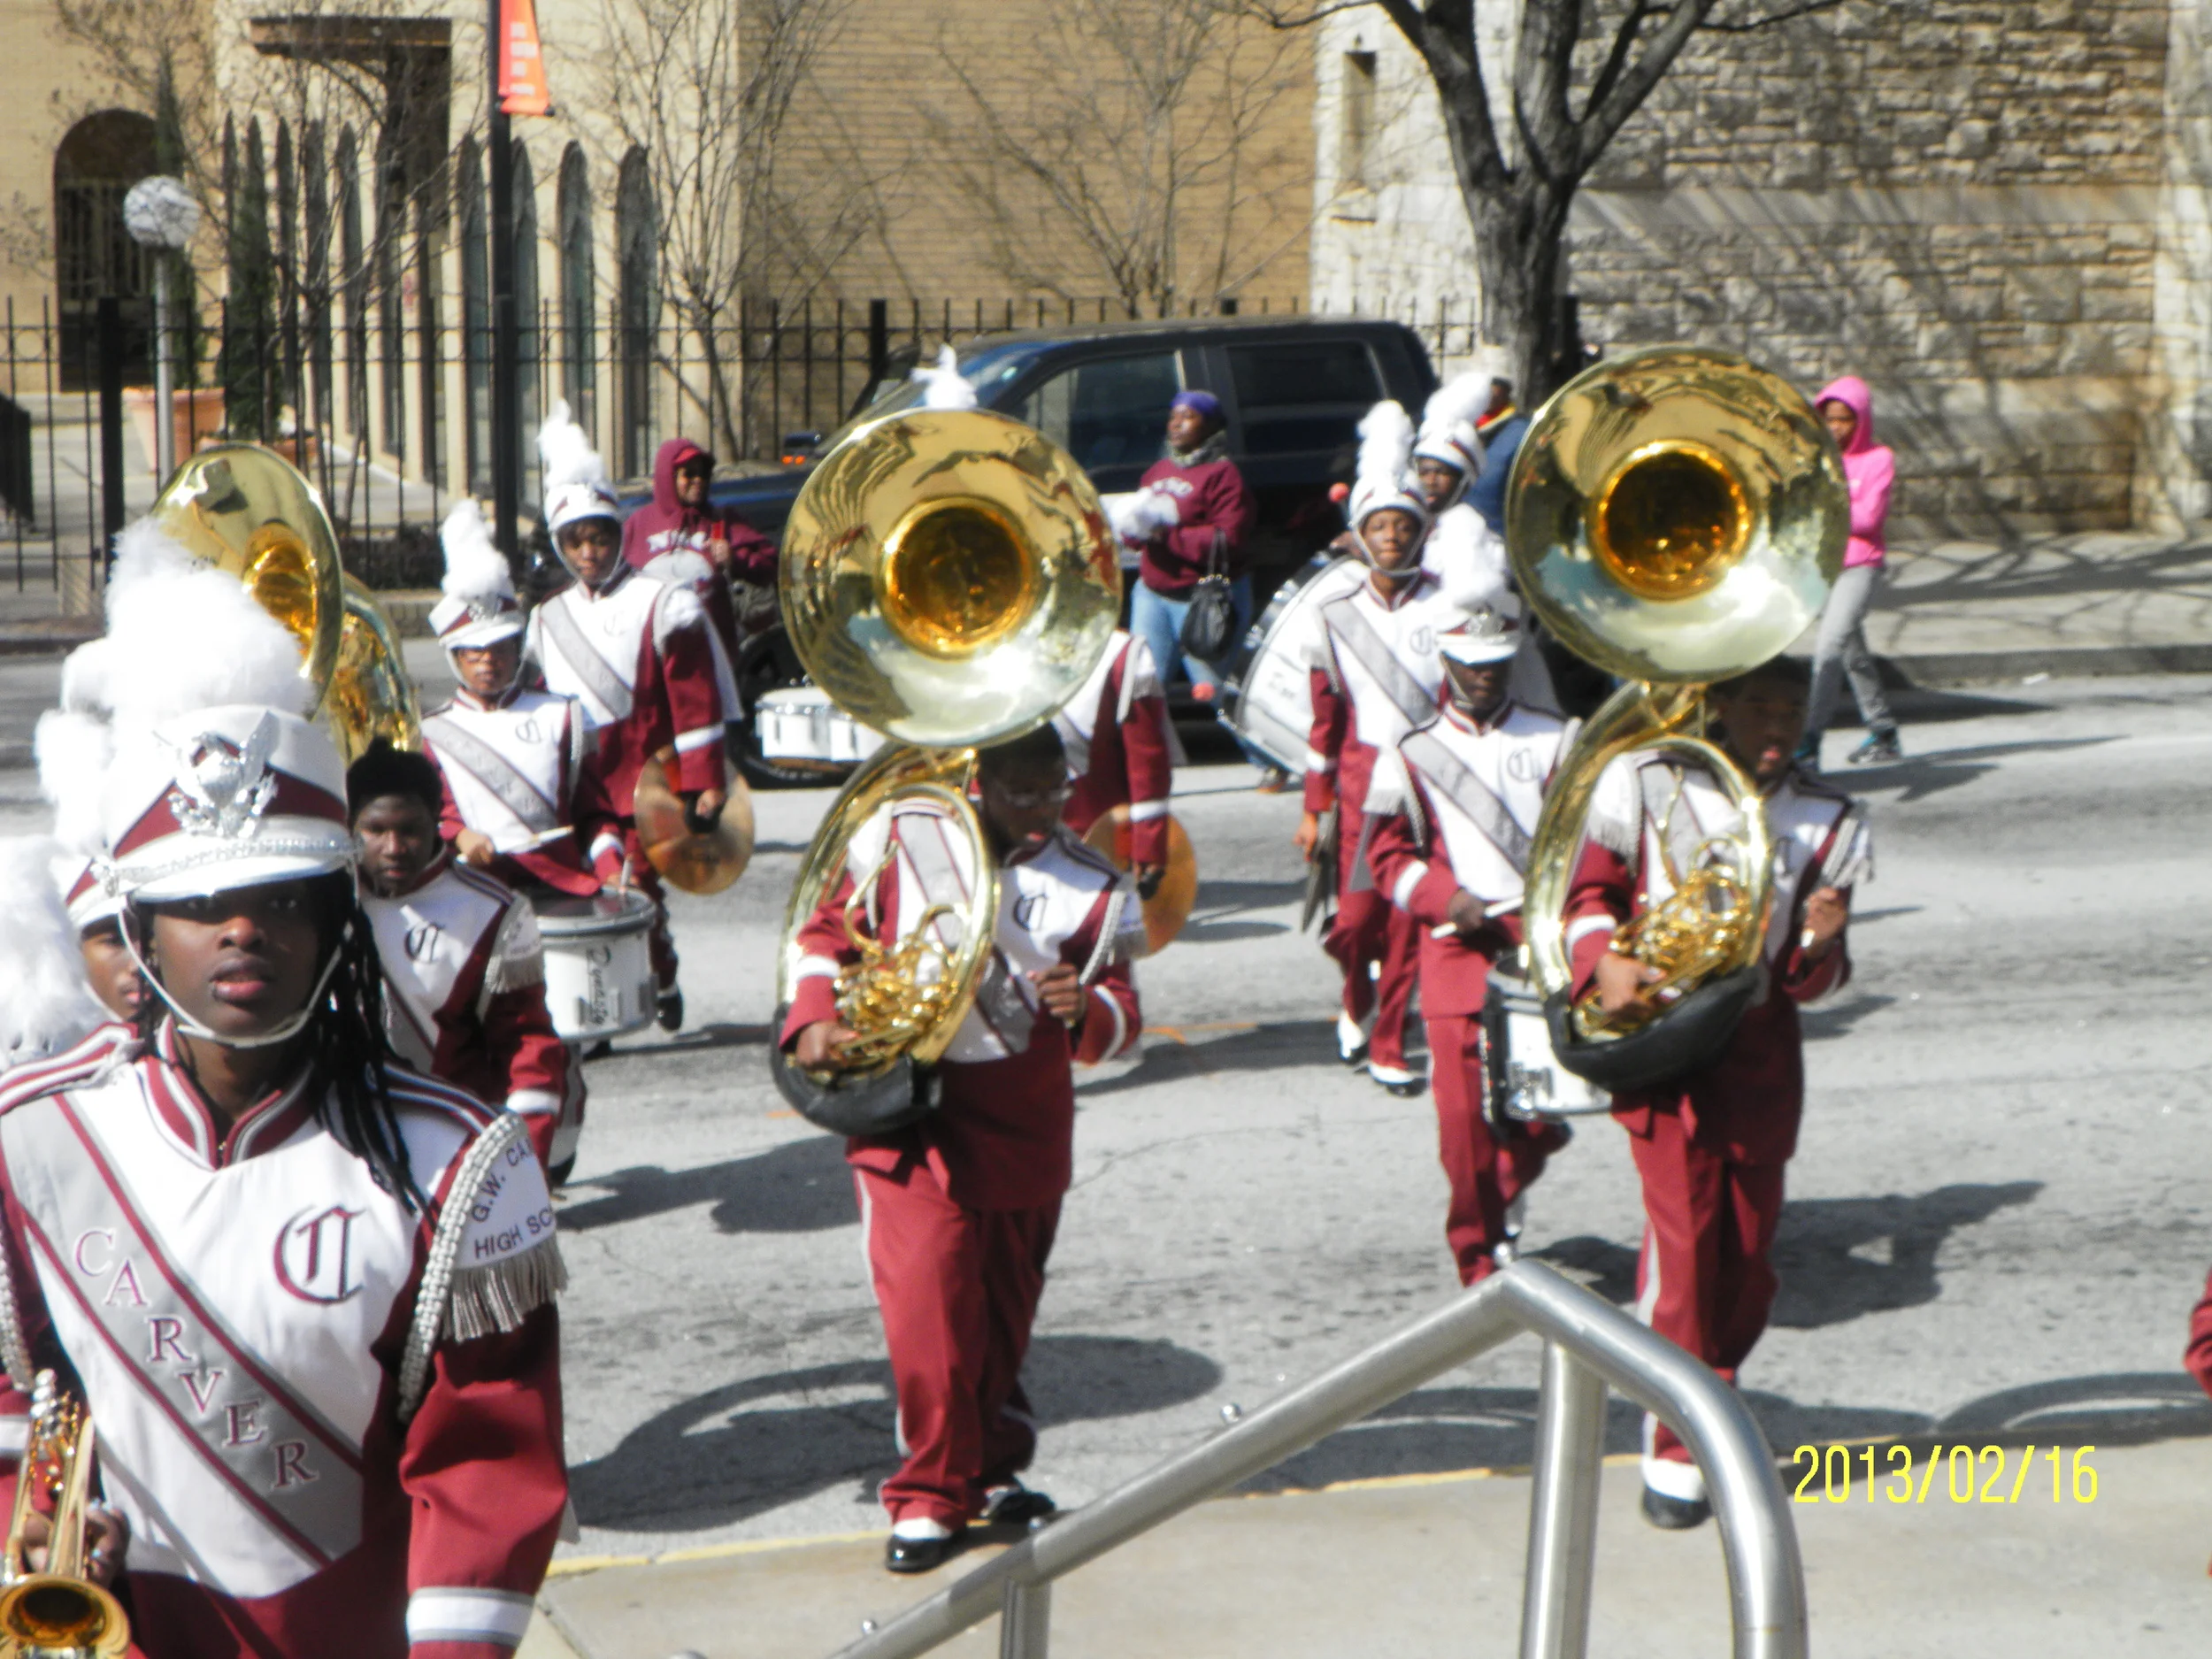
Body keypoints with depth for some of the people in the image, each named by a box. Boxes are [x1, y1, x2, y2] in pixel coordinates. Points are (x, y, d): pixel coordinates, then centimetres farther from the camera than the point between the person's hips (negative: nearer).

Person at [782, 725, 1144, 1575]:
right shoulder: (898, 836, -2)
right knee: (926, 1291, -15)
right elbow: (829, 929, 8)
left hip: (1023, 1121, 2)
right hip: (905, 1112, -2)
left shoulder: (1089, 886, -1)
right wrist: (816, 1018, -7)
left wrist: (1086, 1008, -26)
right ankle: (930, 1495, -4)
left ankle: (991, 1469, 34)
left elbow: (1119, 1015, -3)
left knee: (1005, 1301, 14)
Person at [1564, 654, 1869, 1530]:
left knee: (1748, 1247, 8)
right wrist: (1603, 957, -13)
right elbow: (1587, 884, 6)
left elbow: (1812, 981, 2)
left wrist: (1819, 942, -21)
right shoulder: (1644, 783, -5)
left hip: (1761, 1043, 4)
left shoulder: (1827, 821, 2)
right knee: (1684, 1231, -12)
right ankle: (1673, 1448, -3)